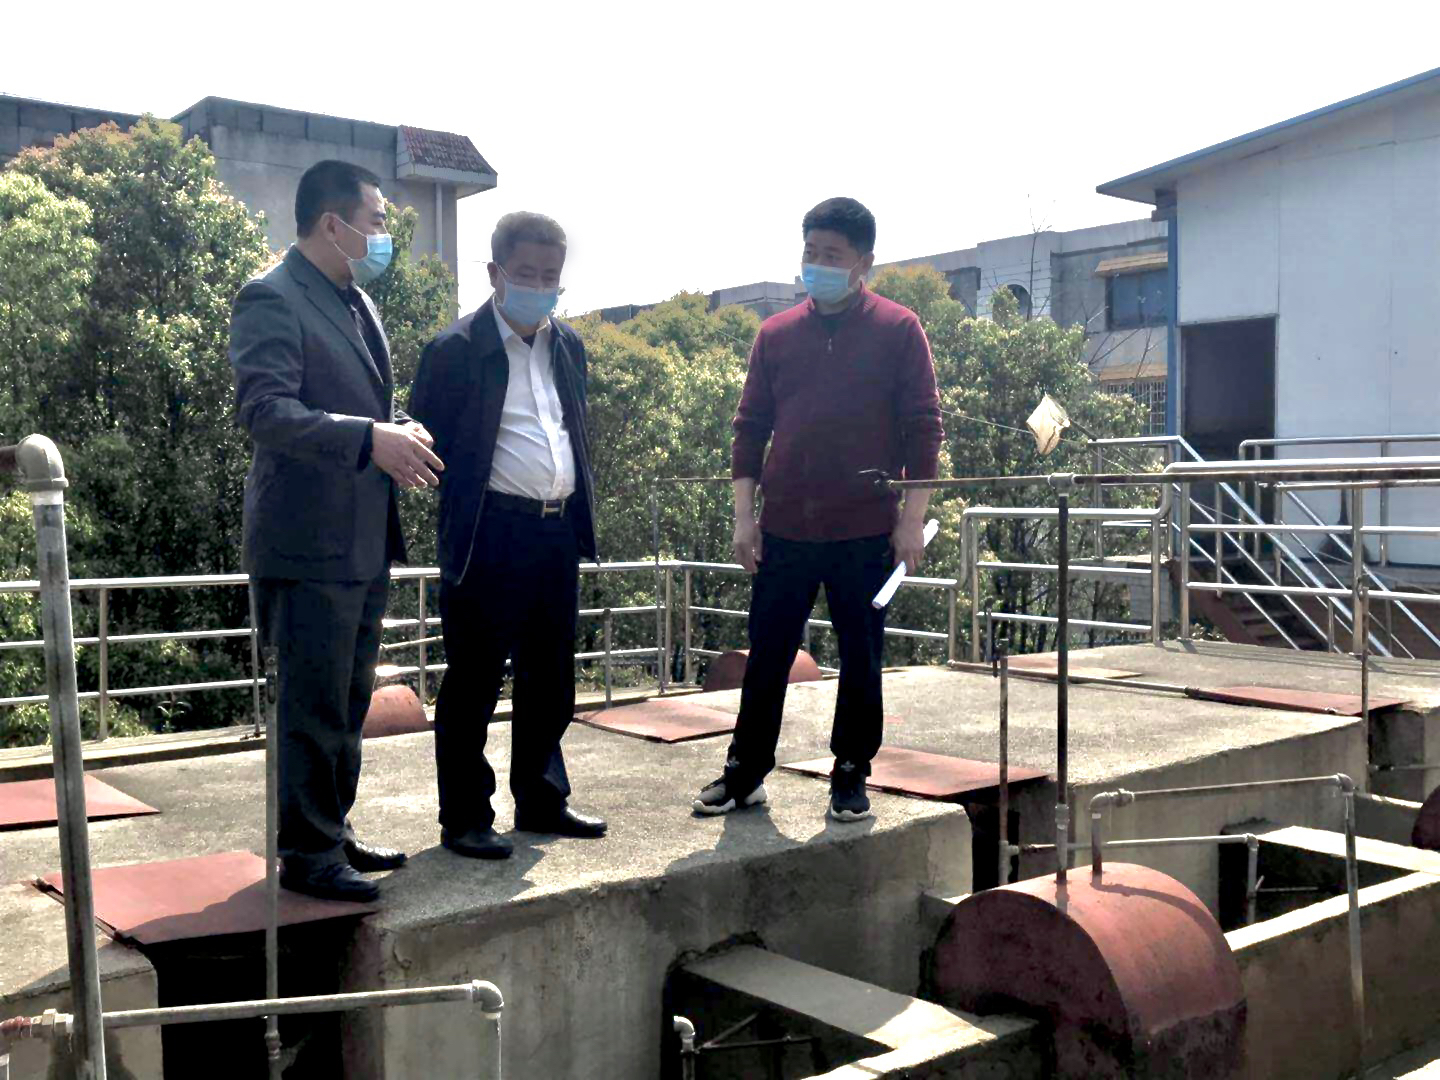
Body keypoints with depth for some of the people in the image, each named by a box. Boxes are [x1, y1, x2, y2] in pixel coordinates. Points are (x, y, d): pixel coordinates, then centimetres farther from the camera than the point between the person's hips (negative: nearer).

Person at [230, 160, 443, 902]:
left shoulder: (358, 304, 17)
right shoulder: (271, 300, -12)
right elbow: (265, 410, -23)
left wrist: (402, 432, 3)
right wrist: (370, 438, -32)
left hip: (364, 541, 9)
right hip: (310, 543, -9)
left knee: (347, 703, 17)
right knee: (315, 708, -2)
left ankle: (333, 833, 29)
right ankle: (307, 855, 10)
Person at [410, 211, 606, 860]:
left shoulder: (567, 346, 14)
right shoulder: (456, 349, -5)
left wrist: (581, 514, 16)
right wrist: (463, 501, -6)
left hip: (558, 533, 7)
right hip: (491, 537, -6)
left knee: (550, 682, 14)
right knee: (472, 684, 2)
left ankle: (541, 800, 28)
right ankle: (465, 819, 12)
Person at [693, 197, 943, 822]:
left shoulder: (898, 331, -1)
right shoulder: (776, 335, 7)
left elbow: (922, 427, -2)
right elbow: (750, 426, 9)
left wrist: (912, 518, -7)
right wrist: (744, 515, 2)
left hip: (865, 533, -2)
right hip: (785, 530, 2)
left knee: (861, 661, 8)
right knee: (767, 656, 8)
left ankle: (851, 777, 22)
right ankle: (745, 773, 21)